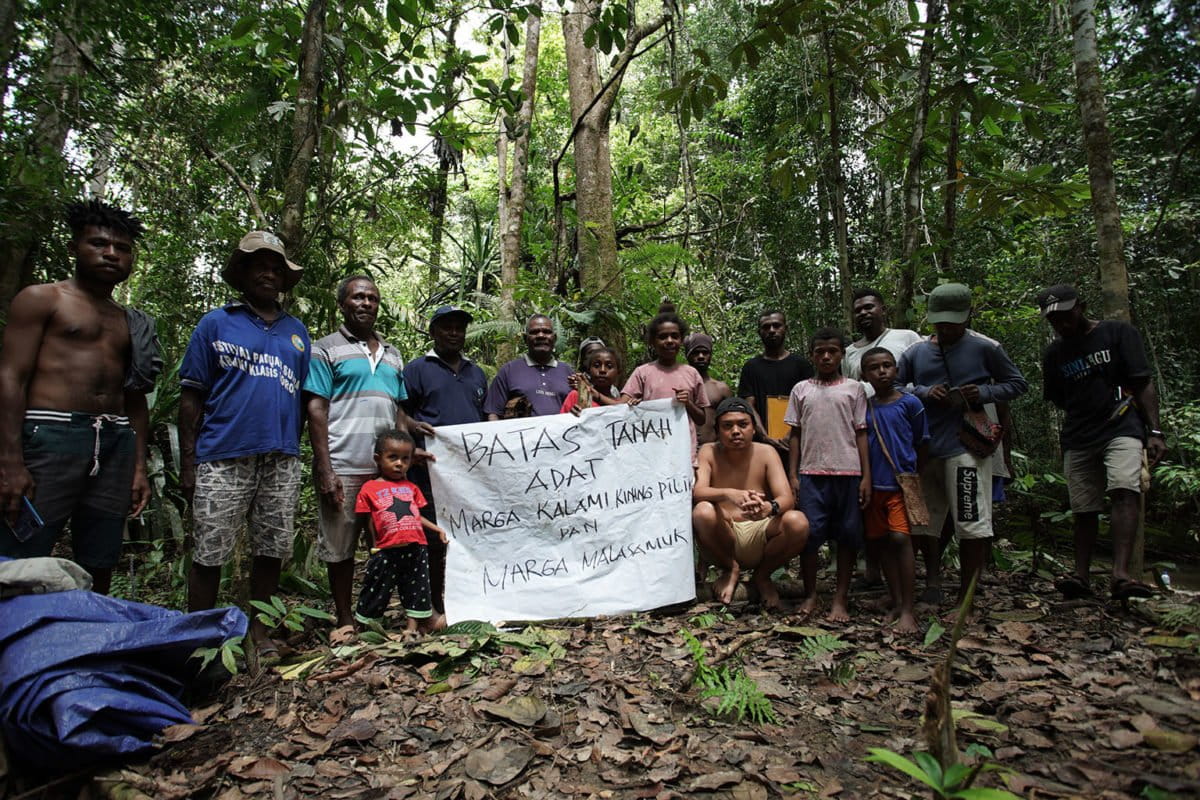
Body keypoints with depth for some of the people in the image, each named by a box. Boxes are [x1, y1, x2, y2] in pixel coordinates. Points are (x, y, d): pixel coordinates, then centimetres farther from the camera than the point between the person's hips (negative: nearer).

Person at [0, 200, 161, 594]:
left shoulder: (131, 323, 21)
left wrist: (139, 468, 13)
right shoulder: (41, 299, 7)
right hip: (51, 434, -5)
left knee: (98, 575, 5)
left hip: (116, 444, 5)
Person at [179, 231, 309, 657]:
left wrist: (295, 450, 10)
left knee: (272, 550, 9)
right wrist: (188, 460, -5)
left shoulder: (297, 331, 15)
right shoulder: (215, 324, 5)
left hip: (282, 460, 4)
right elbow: (191, 395, 1)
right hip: (224, 457, -3)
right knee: (210, 554, 2)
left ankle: (259, 629, 23)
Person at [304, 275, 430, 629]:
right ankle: (345, 619, 18)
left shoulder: (392, 355, 19)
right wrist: (324, 470, -11)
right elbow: (316, 410, -4)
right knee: (340, 547, 4)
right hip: (344, 467, -4)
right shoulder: (326, 350, 4)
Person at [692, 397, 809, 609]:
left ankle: (762, 575, 4)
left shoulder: (765, 453, -3)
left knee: (798, 522, -28)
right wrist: (729, 494, -42)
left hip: (760, 534, 1)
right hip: (725, 538, -1)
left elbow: (787, 498, -14)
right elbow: (697, 492, -21)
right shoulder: (709, 452, -4)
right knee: (703, 512, -32)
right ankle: (730, 570, -1)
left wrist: (769, 508, -39)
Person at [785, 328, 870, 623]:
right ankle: (810, 594, 13)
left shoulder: (854, 388, 7)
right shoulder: (801, 389, 10)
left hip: (848, 471, 0)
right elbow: (795, 435, 10)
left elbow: (861, 434, 5)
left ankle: (841, 598, 13)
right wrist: (792, 475, 3)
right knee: (809, 532, -2)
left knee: (848, 535, 3)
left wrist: (867, 476, -1)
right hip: (811, 473, 1)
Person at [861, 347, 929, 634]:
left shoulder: (910, 403, -2)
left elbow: (922, 444, 5)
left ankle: (907, 609, -9)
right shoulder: (863, 406, 6)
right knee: (881, 542, 9)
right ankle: (896, 601, 21)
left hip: (901, 482, -4)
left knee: (900, 538, -15)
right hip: (873, 484, 4)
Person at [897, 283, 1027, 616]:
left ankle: (965, 595, 11)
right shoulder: (916, 352, 8)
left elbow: (1018, 383, 9)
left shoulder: (985, 348, 1)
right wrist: (924, 393, -8)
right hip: (924, 448, 4)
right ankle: (933, 576, 36)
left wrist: (984, 393, -10)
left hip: (965, 447, -4)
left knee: (972, 525, -3)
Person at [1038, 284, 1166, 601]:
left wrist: (1154, 431, -8)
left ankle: (1120, 574, -31)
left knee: (1124, 491, -23)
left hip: (1122, 429, -4)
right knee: (1084, 509, 4)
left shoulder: (1119, 333, 4)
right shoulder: (1053, 354, 14)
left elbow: (1144, 384, -1)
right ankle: (1082, 575, 8)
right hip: (1078, 439, 4)